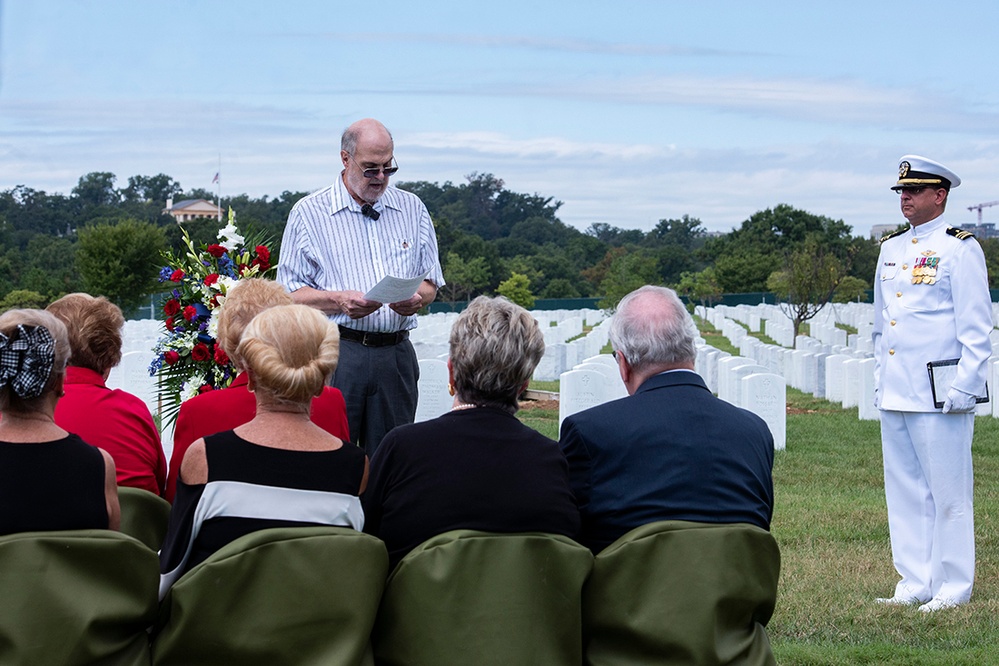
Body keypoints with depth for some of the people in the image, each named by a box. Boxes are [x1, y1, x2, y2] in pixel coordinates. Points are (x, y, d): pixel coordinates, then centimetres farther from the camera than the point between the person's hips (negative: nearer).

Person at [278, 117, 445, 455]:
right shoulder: (309, 213, 4)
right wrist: (339, 300, -17)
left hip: (396, 353, 3)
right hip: (336, 351, -3)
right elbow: (291, 293, 0)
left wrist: (416, 298, -7)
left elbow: (431, 283, 16)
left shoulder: (412, 209, 14)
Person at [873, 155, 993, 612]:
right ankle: (914, 583, 17)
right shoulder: (890, 249, 15)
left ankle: (952, 588, 6)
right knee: (904, 491, 10)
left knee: (947, 493, -1)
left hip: (939, 398, -7)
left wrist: (964, 386, -13)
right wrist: (880, 381, 16)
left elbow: (977, 327, -8)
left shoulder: (960, 249, -5)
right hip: (894, 397, 7)